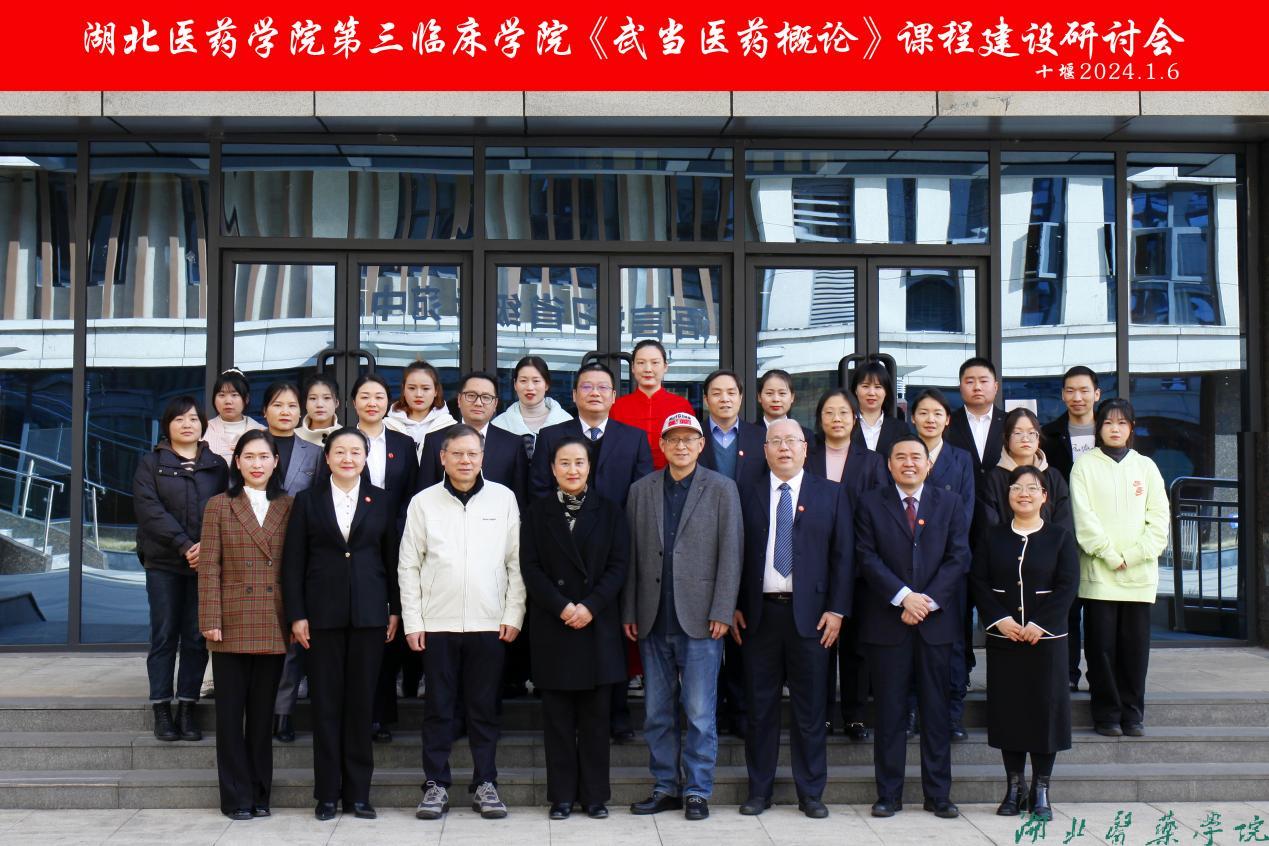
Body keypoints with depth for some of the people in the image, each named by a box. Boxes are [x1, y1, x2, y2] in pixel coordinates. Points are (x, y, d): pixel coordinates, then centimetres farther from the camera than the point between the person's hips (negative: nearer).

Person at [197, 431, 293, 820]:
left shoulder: (288, 507, 8)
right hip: (233, 624, -2)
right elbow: (209, 568, -1)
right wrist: (210, 621, -8)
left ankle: (260, 794, 18)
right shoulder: (219, 506, 3)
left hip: (273, 625, 2)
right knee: (230, 711, 3)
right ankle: (237, 797, 12)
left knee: (263, 711, 9)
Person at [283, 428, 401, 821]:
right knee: (326, 703, 3)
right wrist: (296, 615, -4)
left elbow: (392, 559, 9)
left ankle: (358, 792, 12)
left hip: (369, 613, 1)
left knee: (361, 702, 4)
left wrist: (395, 610, 3)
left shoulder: (382, 501, 8)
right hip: (322, 614, 0)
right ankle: (327, 793, 11)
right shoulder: (307, 500, 5)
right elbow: (293, 562, 2)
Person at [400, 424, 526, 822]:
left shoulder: (503, 498, 3)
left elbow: (516, 562, 4)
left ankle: (485, 784, 16)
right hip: (437, 624, 0)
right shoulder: (423, 502, 3)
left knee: (485, 708, 7)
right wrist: (412, 621, -1)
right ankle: (436, 784, 14)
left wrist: (514, 615, -2)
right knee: (438, 708, 6)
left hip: (489, 623, 0)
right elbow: (409, 566, 4)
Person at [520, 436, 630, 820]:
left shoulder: (609, 511, 7)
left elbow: (619, 565, 0)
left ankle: (595, 795, 12)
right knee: (557, 716, 3)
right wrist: (561, 607, -13)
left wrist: (590, 606, -12)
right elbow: (530, 568, 0)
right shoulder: (537, 512, 6)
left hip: (598, 625, 0)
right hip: (552, 626, 0)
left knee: (596, 715, 4)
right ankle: (561, 796, 11)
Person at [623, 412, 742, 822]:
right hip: (653, 619, 3)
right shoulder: (641, 490, 9)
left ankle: (697, 791, 11)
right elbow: (631, 554, 8)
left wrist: (722, 613, -8)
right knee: (656, 712, 9)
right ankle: (665, 788, 20)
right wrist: (629, 613, 4)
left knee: (699, 712, 0)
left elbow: (730, 553, -2)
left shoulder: (721, 489, 1)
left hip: (699, 618, -3)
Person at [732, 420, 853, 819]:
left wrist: (836, 609, -5)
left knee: (811, 709, 4)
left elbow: (843, 555, 3)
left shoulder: (831, 494, 6)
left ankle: (811, 793, 15)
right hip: (759, 613, 1)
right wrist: (735, 607, 2)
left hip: (810, 615, -1)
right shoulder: (749, 497, 9)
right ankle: (759, 790, 17)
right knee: (760, 707, 6)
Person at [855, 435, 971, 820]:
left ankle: (938, 794, 14)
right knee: (889, 711, 3)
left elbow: (959, 557, 1)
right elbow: (867, 558, -4)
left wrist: (928, 600, -10)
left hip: (936, 620, 1)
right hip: (886, 622, -1)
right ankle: (889, 794, 11)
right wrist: (904, 596, -14)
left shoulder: (950, 503, 10)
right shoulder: (870, 504, 5)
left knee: (936, 711, 6)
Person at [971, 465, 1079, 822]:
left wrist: (1039, 624, -14)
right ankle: (1013, 787, 13)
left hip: (1046, 637, -1)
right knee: (1007, 709, 3)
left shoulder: (1060, 536, 3)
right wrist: (999, 619, -12)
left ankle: (1040, 790, 10)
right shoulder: (993, 537, 8)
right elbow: (979, 582, 2)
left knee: (1046, 708, 0)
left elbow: (1068, 585, -5)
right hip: (1002, 637, 2)